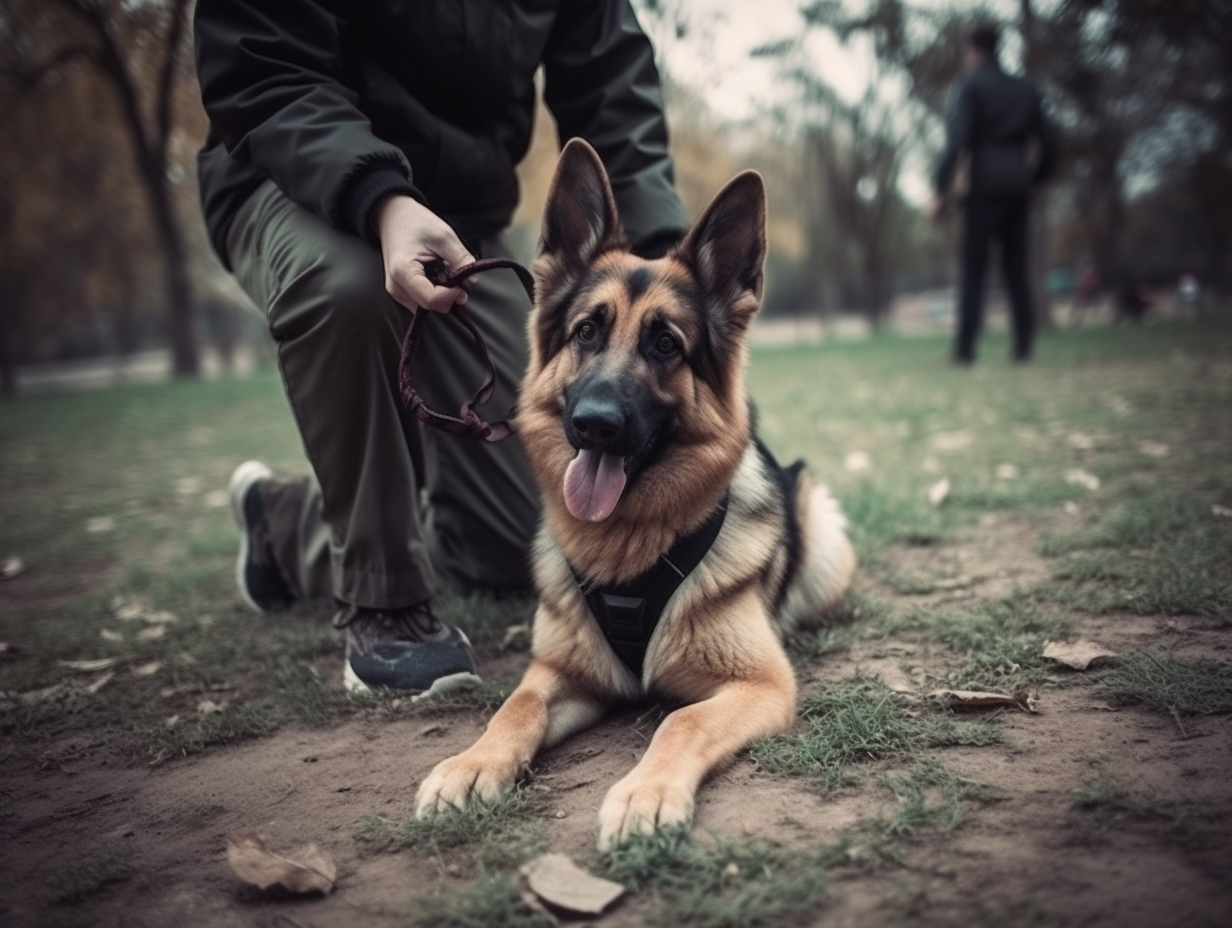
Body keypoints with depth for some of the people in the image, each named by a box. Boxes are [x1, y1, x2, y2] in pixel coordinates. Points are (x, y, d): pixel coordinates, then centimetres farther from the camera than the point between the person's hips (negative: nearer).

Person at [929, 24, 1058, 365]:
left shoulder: (969, 85, -2)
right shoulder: (1024, 90, 15)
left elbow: (957, 139, -13)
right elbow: (1048, 142, 14)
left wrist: (939, 189, -13)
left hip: (984, 185, -5)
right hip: (1018, 185, 5)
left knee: (973, 267, -4)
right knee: (1016, 267, 8)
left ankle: (966, 346, -8)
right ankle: (1024, 345, 4)